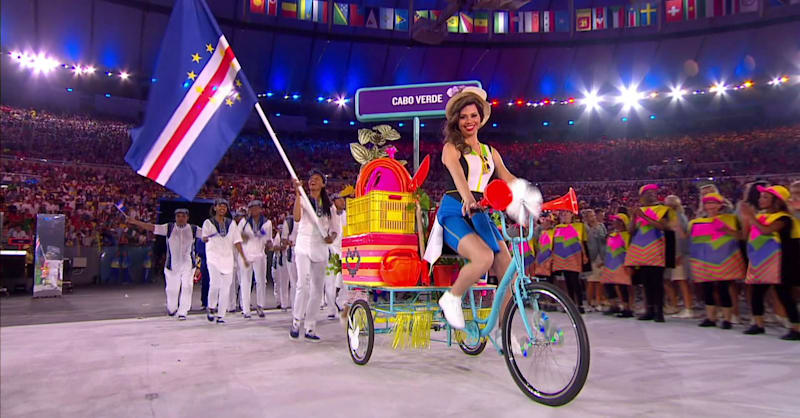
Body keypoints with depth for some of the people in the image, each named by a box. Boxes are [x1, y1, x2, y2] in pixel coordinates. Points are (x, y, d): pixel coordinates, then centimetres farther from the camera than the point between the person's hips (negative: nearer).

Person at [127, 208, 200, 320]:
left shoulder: (193, 229, 2)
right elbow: (152, 228, -2)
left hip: (188, 265, -1)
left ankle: (182, 312, 2)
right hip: (172, 265, 1)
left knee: (187, 288, -9)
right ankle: (172, 308, 34)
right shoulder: (169, 228, 2)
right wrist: (135, 222, -9)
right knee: (172, 289, 7)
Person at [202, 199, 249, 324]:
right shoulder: (208, 222, 4)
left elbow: (237, 241, 11)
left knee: (226, 287, -1)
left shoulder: (231, 223, 12)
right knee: (215, 283, -16)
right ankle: (211, 307, 9)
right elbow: (204, 237, -8)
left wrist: (244, 258, 5)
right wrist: (206, 238, -33)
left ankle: (221, 315, 7)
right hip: (213, 257, -3)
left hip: (228, 257, 3)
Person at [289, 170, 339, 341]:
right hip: (304, 247, -4)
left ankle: (310, 329, 12)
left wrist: (332, 237, -7)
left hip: (321, 248, 4)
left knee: (317, 290, 4)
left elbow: (334, 228, 15)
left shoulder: (328, 205, 13)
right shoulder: (303, 199, 3)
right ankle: (296, 322, -4)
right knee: (303, 284, -20)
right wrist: (298, 194, -23)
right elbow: (297, 218, -17)